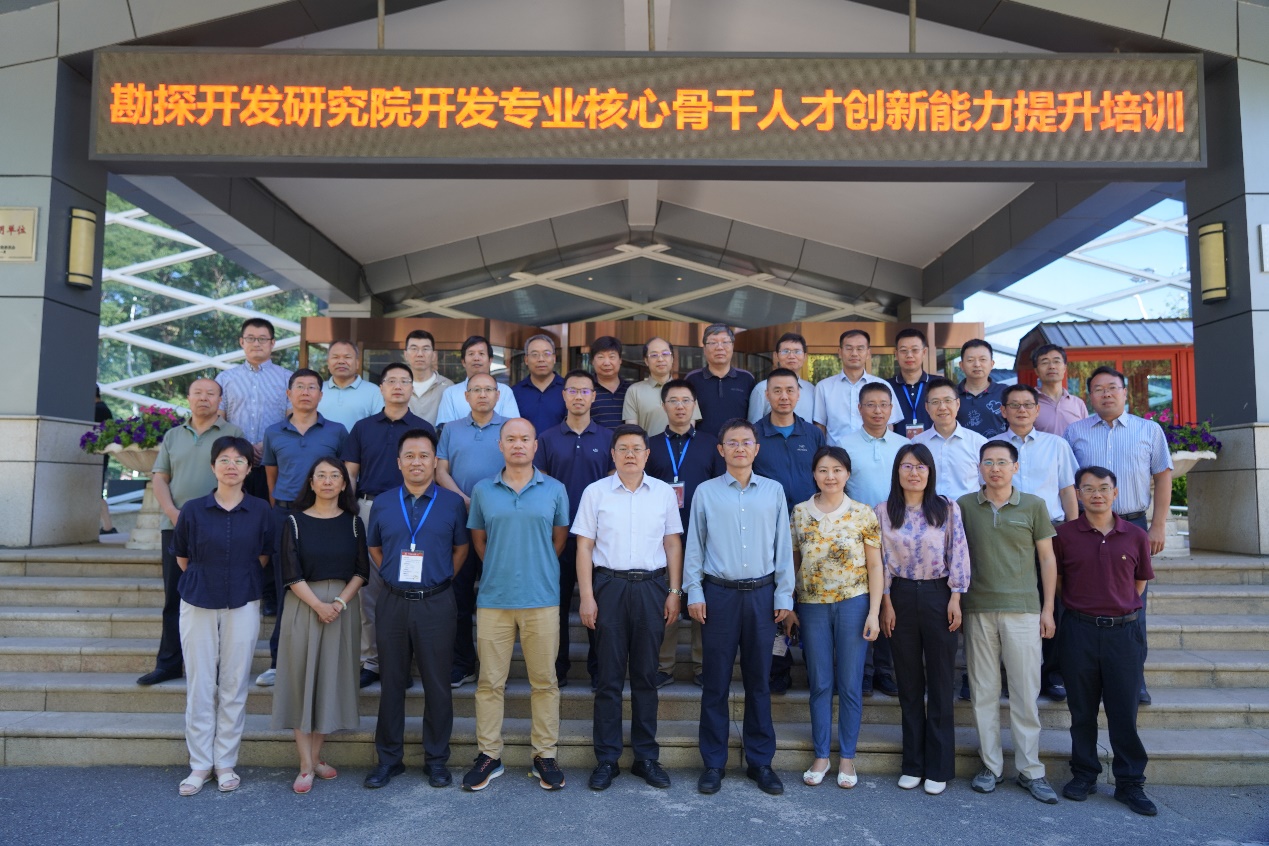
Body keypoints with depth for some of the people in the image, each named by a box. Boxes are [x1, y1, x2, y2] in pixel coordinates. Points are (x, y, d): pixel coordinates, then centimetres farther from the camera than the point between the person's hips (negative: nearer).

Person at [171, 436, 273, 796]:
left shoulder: (260, 511, -2)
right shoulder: (192, 510, -3)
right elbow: (182, 557, 9)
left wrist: (241, 583, 8)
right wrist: (205, 581, 9)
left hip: (242, 606, 0)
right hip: (198, 605, 0)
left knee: (234, 685, 6)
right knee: (199, 685, 6)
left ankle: (225, 763, 18)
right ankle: (200, 764, 18)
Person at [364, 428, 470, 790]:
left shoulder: (451, 502, 0)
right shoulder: (383, 503, 6)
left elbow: (462, 547, 9)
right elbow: (374, 548, 18)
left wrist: (440, 580, 3)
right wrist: (393, 577, 7)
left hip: (436, 604, -2)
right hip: (392, 603, 2)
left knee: (437, 684, 5)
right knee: (391, 683, 10)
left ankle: (436, 760, 19)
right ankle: (388, 758, 24)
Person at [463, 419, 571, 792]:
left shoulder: (555, 490, 4)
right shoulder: (482, 490, 6)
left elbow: (560, 538, 12)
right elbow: (478, 538, 15)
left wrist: (537, 568, 9)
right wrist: (501, 568, 8)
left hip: (542, 598, 0)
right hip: (494, 598, 1)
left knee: (544, 680, 6)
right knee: (490, 681, 6)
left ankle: (545, 755, 18)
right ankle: (489, 755, 19)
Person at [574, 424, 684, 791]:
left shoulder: (664, 493, 7)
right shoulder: (595, 492, 3)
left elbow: (673, 544, 9)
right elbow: (584, 546, 1)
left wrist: (674, 591, 2)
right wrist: (587, 596, -5)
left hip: (652, 587, 1)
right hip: (609, 585, -1)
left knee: (646, 675, 8)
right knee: (609, 676, 4)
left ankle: (646, 757, 19)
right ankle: (606, 760, 14)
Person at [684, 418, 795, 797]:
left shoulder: (773, 491, 6)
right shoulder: (706, 492, 3)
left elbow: (783, 545, 8)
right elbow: (694, 546, 4)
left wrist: (784, 594, 4)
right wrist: (694, 592, -1)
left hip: (762, 595, 1)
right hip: (718, 594, -1)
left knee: (759, 681, 9)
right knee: (716, 682, 5)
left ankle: (760, 761, 22)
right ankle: (713, 762, 18)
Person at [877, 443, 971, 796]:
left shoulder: (948, 509, -1)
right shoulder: (884, 512, 2)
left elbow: (958, 556, -2)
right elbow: (881, 560, 2)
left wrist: (955, 599, -7)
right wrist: (886, 604, -2)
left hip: (938, 597, -1)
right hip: (900, 598, 1)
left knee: (940, 683, 5)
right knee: (908, 684, 9)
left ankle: (939, 767, 16)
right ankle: (913, 764, 20)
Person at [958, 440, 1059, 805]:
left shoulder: (1034, 506, 3)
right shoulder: (964, 506, 5)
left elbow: (1047, 558, 6)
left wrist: (1048, 608, 2)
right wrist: (955, 602, 5)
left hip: (1023, 610, -1)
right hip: (978, 610, 1)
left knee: (1026, 693, 3)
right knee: (984, 692, 7)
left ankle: (1031, 771, 15)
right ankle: (991, 765, 19)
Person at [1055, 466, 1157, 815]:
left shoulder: (1136, 536, 2)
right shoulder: (1065, 534, -1)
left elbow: (1140, 581, 14)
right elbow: (1055, 579, 10)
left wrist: (1120, 608, 10)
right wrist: (1080, 606, 7)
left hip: (1123, 632, 1)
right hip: (1080, 631, 0)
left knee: (1124, 710, 5)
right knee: (1082, 709, 9)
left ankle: (1130, 782, 18)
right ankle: (1084, 774, 23)